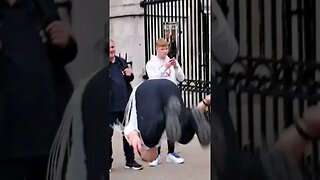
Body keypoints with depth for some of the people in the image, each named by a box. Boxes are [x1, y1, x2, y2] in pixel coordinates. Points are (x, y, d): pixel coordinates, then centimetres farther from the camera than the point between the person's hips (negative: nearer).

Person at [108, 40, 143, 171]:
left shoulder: (122, 62, 11)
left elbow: (129, 79, 21)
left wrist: (130, 75, 0)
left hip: (125, 103, 6)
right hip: (110, 105, -6)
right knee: (108, 133, 4)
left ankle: (130, 160, 25)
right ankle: (107, 162, 16)